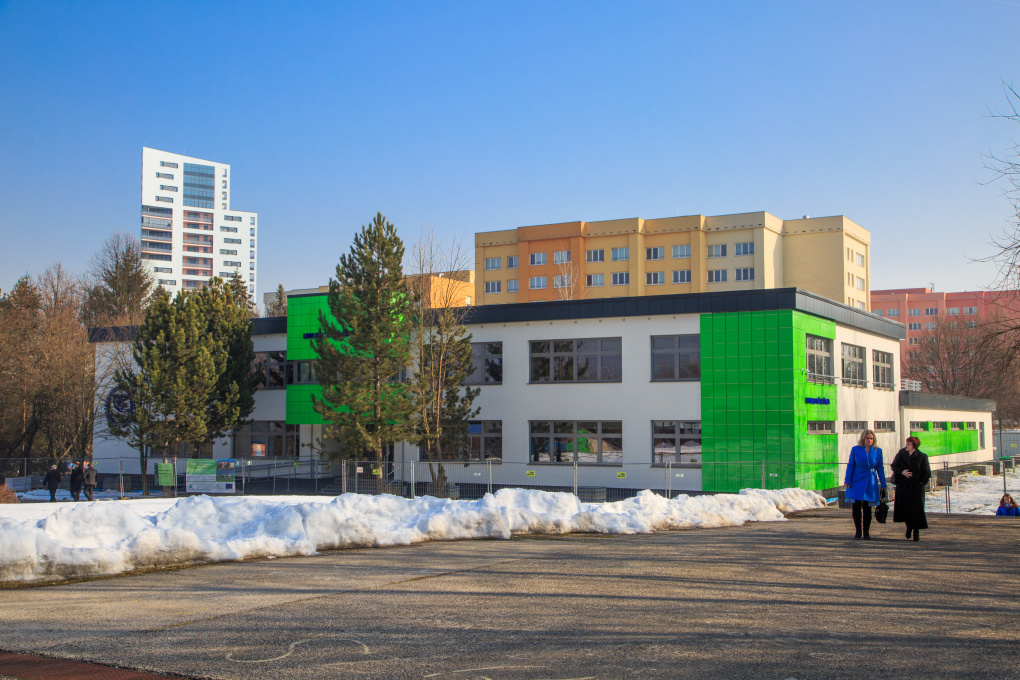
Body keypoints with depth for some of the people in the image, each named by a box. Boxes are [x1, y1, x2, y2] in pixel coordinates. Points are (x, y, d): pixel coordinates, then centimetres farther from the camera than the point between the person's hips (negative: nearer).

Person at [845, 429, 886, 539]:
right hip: (857, 482, -1)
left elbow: (880, 468, 7)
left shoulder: (878, 451, 4)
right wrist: (848, 480, -5)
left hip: (871, 483, 1)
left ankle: (866, 532, 12)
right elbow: (850, 465, 3)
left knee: (867, 508, 5)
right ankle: (858, 531, 12)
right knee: (856, 507, 0)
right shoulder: (855, 450, 1)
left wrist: (883, 484, 4)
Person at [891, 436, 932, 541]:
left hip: (916, 486, -2)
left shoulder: (922, 457, -5)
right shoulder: (901, 453, 2)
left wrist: (920, 482, -8)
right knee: (904, 507, 6)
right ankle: (909, 526, 31)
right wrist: (902, 472, -12)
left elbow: (927, 473, 0)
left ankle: (916, 531, 6)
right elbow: (893, 465, 4)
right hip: (902, 486, 3)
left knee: (916, 508, -4)